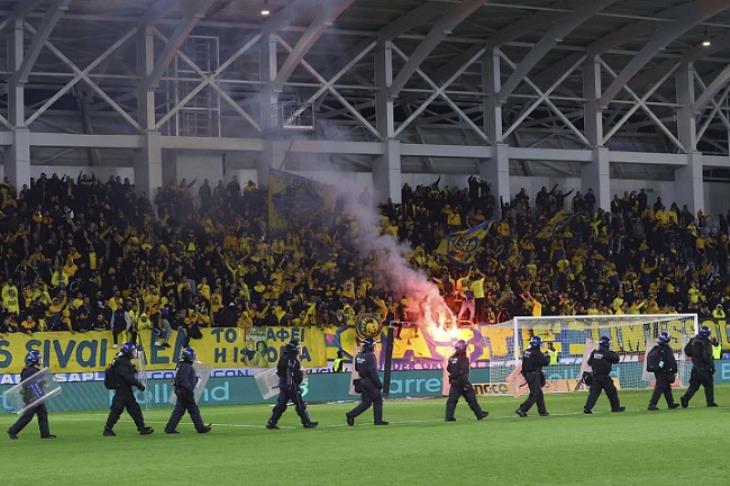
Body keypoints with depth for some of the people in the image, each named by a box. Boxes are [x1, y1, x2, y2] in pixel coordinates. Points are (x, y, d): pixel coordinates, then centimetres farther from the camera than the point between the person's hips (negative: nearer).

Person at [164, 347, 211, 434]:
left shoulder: (181, 365, 15)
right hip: (186, 392, -10)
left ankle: (170, 428, 8)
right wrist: (190, 390, -22)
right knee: (194, 410, -1)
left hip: (181, 392, 10)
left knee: (179, 410, 10)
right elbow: (184, 381, -23)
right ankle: (200, 428, 6)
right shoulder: (186, 367, -17)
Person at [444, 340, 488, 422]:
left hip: (454, 382, 6)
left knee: (452, 399, 4)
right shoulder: (463, 359, -15)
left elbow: (448, 369, 15)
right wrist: (466, 383, -21)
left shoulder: (452, 358, 6)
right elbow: (464, 372, -22)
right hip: (462, 382, -6)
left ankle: (449, 416, -3)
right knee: (471, 399, 4)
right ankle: (479, 414, 12)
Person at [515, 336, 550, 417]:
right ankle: (522, 410, -12)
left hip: (527, 375, 9)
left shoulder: (526, 352, 7)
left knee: (539, 393, 17)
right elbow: (545, 362, -15)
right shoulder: (537, 353, -17)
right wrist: (547, 357, 4)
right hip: (535, 376, -9)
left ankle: (542, 411, 21)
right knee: (534, 395, -5)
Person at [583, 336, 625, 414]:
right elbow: (616, 359, -2)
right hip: (605, 377, -4)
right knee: (612, 391, 11)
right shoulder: (608, 353, -11)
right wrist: (614, 354, 15)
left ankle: (587, 408, -10)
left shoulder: (594, 353, 3)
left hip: (595, 376, 4)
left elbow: (589, 363, 9)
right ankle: (616, 407, 20)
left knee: (594, 392, 2)